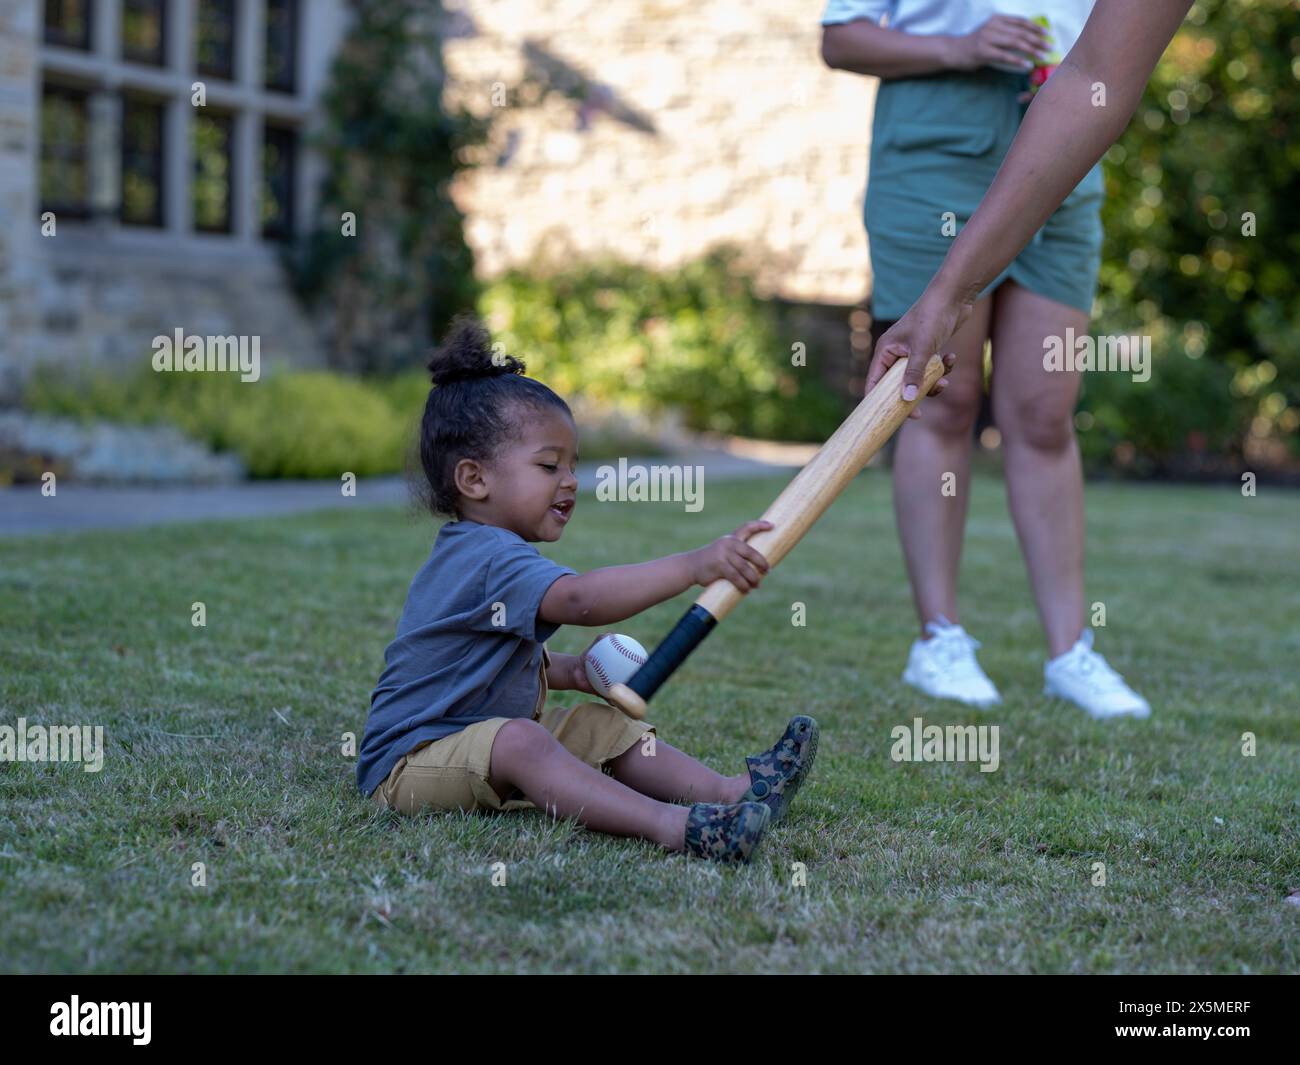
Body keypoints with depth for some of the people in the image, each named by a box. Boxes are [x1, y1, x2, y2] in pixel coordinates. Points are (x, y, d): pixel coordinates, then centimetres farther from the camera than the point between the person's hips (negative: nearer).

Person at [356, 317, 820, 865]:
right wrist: (694, 566, -48)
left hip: (485, 741, 12)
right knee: (518, 740, -37)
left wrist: (567, 672, 14)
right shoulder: (489, 557, -22)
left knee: (602, 724, 6)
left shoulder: (482, 553, 15)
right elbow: (580, 599, -41)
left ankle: (732, 790, -6)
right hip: (410, 762, -12)